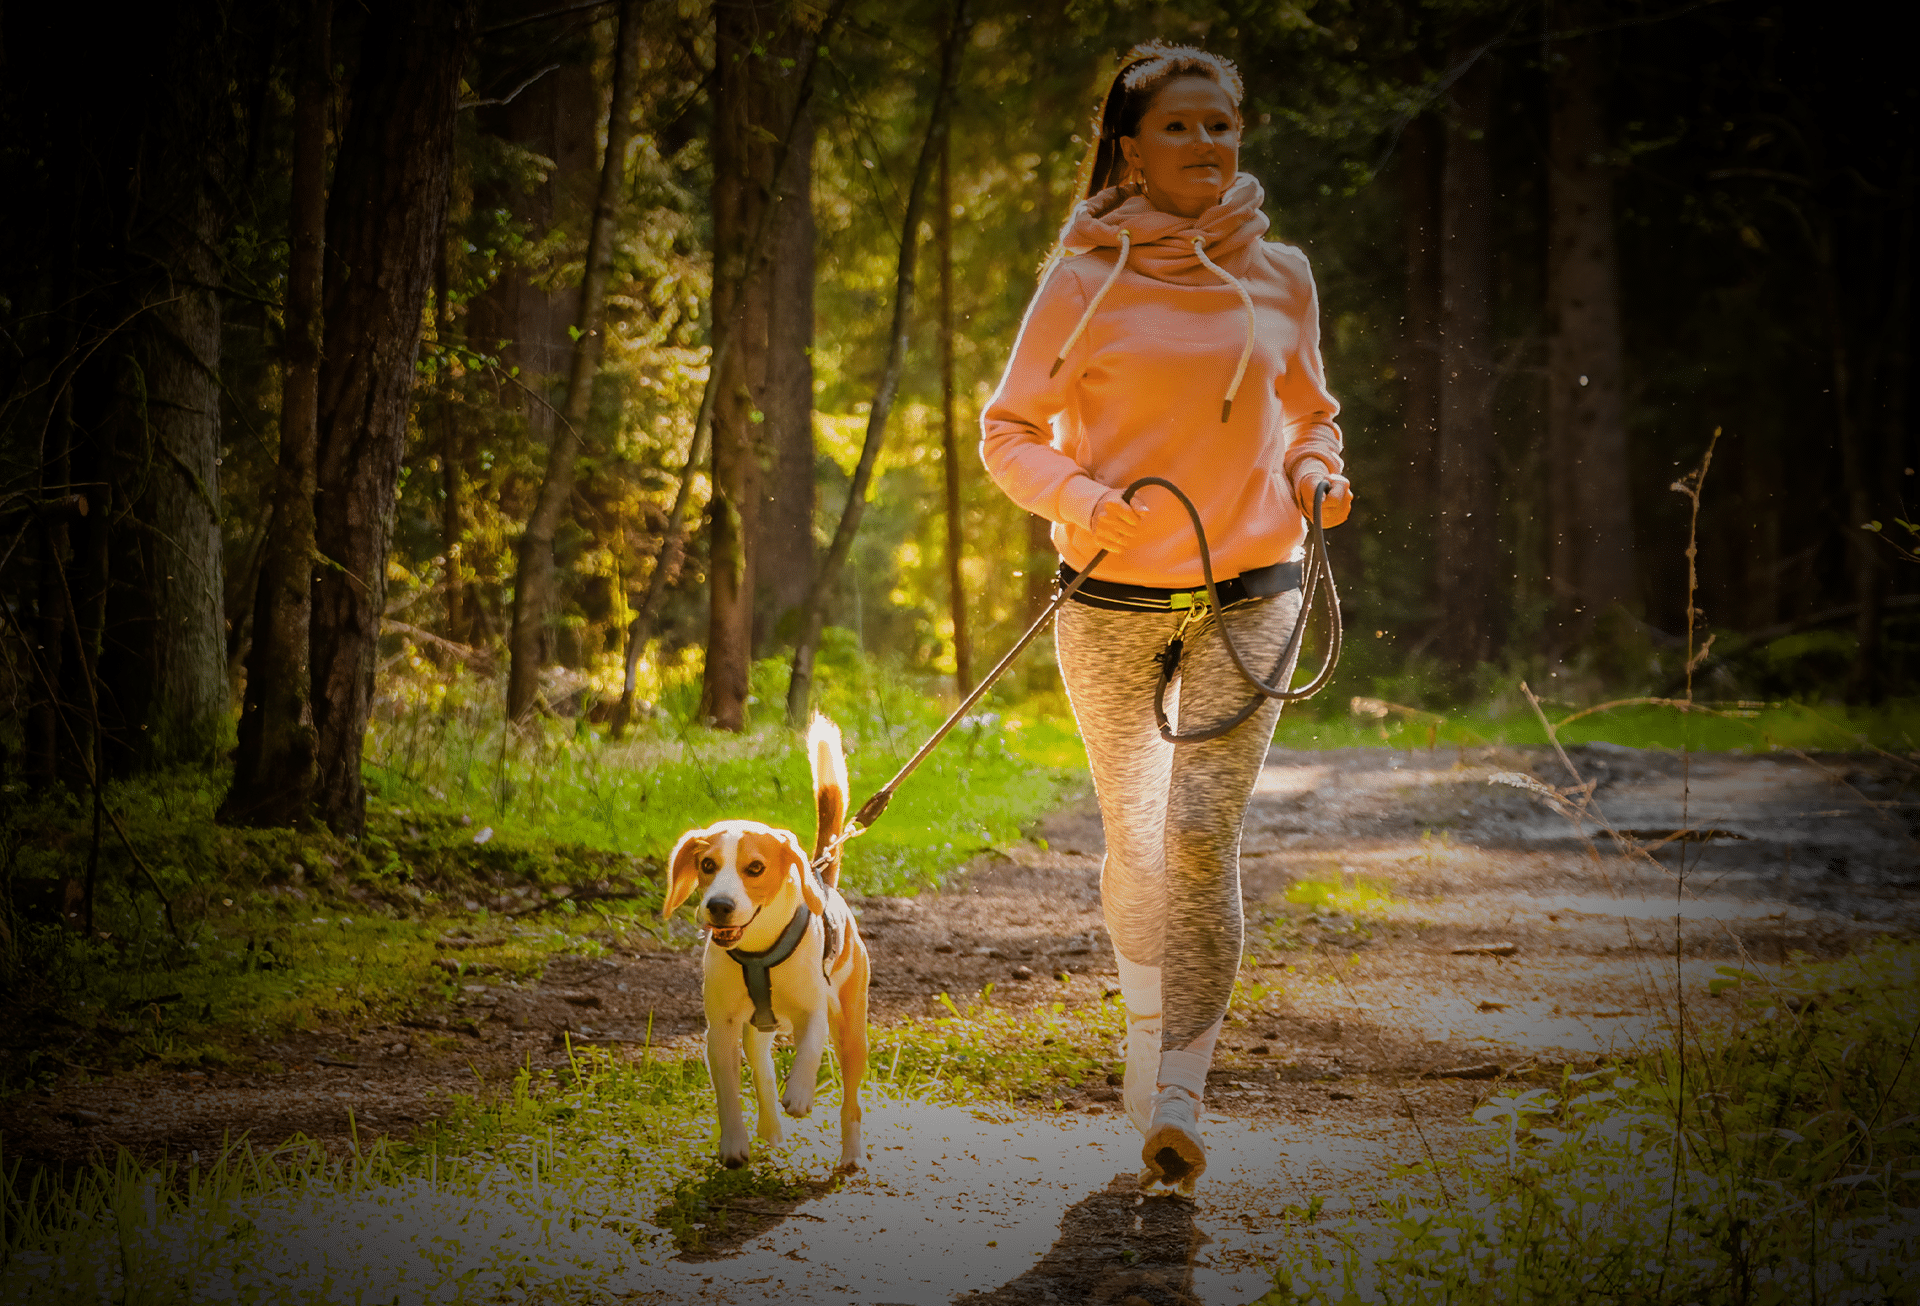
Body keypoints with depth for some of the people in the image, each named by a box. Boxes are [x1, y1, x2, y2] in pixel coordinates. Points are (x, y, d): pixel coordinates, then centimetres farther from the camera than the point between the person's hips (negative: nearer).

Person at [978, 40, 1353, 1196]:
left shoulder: (1279, 277, 6)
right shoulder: (1087, 283, -3)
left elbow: (1310, 417, 20)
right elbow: (1011, 432, 1)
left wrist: (1318, 474, -2)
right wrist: (1080, 500, -18)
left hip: (1250, 591, 1)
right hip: (1117, 597, 0)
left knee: (1204, 831, -12)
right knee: (1133, 838, 9)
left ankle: (1177, 1096, -11)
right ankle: (1149, 1029, 34)